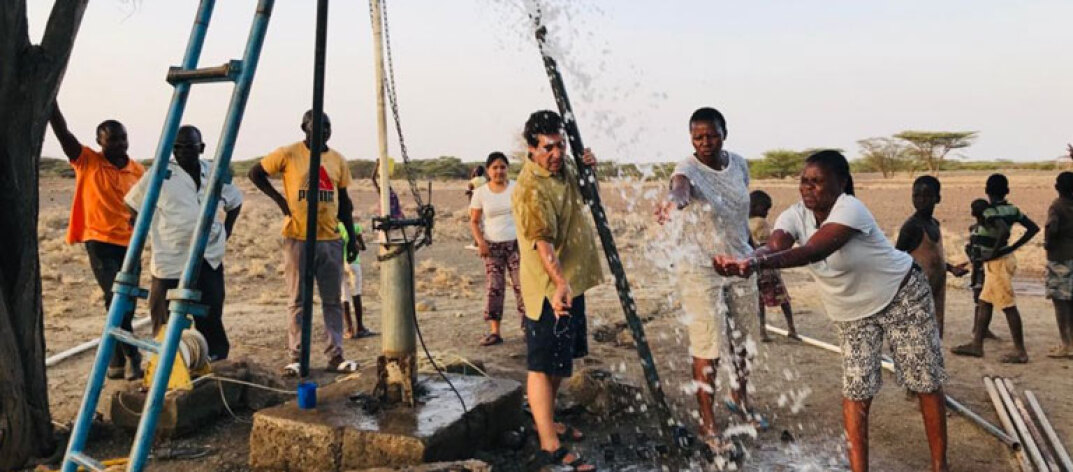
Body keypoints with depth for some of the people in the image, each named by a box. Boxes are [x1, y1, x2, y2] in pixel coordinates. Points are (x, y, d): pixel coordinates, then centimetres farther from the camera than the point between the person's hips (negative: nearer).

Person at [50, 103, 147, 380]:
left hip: (130, 244, 4)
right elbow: (62, 133, -14)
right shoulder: (87, 161, -2)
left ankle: (117, 361, 22)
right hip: (100, 242, -4)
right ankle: (132, 358, -2)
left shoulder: (138, 171, 6)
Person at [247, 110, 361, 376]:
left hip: (331, 240, 3)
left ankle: (335, 356, 12)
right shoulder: (289, 154, -2)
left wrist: (352, 236, 10)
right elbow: (256, 173, 7)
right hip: (298, 239, -3)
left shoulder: (338, 160, 9)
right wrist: (279, 199, -4)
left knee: (333, 301, 6)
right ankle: (296, 358, 11)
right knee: (298, 301, 4)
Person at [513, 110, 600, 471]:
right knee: (544, 366, -5)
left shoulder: (563, 168, 7)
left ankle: (547, 423, 37)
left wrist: (588, 169, 6)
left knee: (561, 361, 20)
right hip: (550, 289, -10)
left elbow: (584, 195, 28)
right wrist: (559, 283, -46)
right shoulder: (531, 189, -22)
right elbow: (543, 243, -32)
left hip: (571, 283, 10)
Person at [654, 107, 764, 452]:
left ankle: (739, 398, 43)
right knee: (708, 348, -4)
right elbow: (680, 186, -43)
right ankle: (707, 423, 12)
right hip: (700, 270, -6)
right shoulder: (688, 169, -18)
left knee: (744, 340, 17)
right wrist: (672, 200, -66)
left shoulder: (739, 164, 0)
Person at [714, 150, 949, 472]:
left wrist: (759, 263, -65)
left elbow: (812, 251, -48)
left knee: (926, 382, 4)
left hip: (902, 296, -4)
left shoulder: (850, 209, -31)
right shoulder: (794, 216, -14)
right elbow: (774, 246, -35)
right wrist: (745, 262, -60)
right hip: (853, 312, 5)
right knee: (856, 390, -1)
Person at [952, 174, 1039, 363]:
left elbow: (1003, 234, -31)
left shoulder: (990, 213, -17)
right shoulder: (1013, 210, 7)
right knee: (984, 303, 13)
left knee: (1009, 306, -3)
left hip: (998, 262, -9)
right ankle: (976, 345, 18)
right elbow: (1033, 228, 6)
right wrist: (1013, 247, 5)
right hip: (999, 262, 9)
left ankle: (1020, 351, 2)